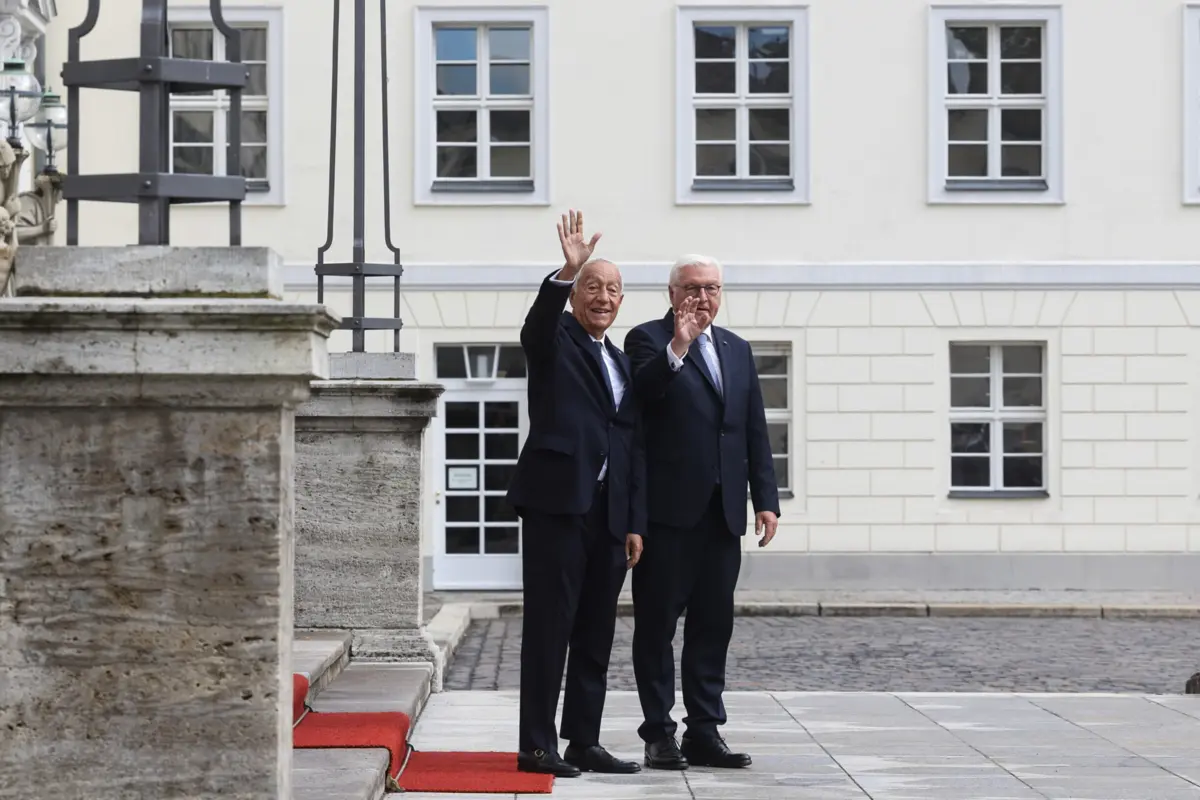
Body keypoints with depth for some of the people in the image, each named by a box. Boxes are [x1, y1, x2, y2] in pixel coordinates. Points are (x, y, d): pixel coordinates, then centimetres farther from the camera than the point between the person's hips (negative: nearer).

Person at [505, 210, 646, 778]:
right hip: (557, 501, -6)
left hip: (609, 512, 7)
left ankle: (584, 741, 15)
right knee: (548, 626, -5)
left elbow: (633, 449, 17)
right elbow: (537, 324, -23)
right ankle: (536, 746, -1)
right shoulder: (554, 341, 3)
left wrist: (635, 523, 11)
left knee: (596, 632, 9)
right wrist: (567, 271, -39)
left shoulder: (622, 364, 20)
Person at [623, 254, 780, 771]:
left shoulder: (737, 350, 17)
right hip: (668, 509, -5)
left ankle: (704, 732, 12)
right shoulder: (648, 340, 0)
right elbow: (642, 390, -20)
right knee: (657, 623, 1)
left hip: (722, 511, 5)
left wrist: (766, 498, 9)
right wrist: (678, 347, -30)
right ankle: (659, 734, 6)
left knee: (713, 625, 6)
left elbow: (756, 431, 15)